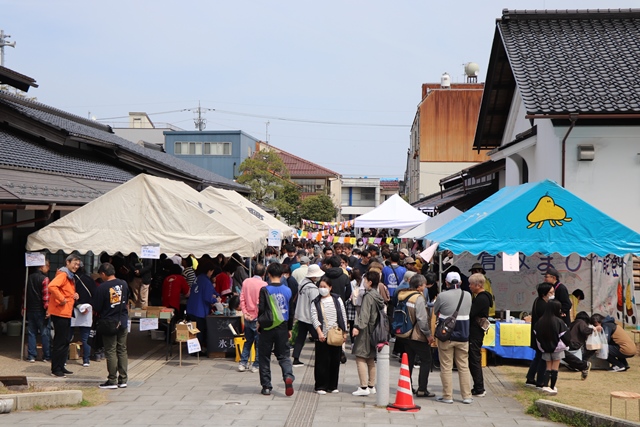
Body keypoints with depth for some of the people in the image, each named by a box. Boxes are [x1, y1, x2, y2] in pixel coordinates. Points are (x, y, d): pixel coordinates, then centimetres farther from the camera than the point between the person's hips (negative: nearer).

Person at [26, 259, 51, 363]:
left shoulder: (29, 278, 10)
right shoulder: (44, 279, -12)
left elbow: (25, 293, 15)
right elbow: (46, 296, -17)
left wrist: (25, 307, 21)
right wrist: (47, 308, -14)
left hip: (30, 310, 6)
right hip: (40, 310, -6)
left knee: (31, 332, 9)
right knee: (45, 333, 0)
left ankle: (31, 356, 7)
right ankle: (47, 356, 2)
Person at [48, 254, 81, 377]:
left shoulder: (70, 277, 17)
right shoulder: (63, 274, -14)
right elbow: (52, 286, -31)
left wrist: (74, 295, 9)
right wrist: (61, 299, -25)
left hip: (66, 313, 10)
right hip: (59, 313, -10)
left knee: (65, 342, 14)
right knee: (60, 342, -5)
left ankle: (61, 367, 21)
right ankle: (55, 369, 1)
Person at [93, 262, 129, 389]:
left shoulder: (102, 287, -15)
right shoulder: (123, 284, 2)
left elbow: (96, 308, -10)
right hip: (122, 322, 5)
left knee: (111, 351, 1)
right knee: (122, 350, 10)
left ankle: (112, 381, 5)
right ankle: (123, 380, 13)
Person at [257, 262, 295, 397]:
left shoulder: (265, 290, -9)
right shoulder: (288, 290, 1)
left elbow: (261, 309, -11)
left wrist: (259, 323, 7)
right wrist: (289, 328, 16)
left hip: (267, 327, -2)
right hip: (282, 327, 2)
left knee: (264, 356, 10)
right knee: (284, 355, 11)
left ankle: (266, 386, 12)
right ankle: (288, 376, -16)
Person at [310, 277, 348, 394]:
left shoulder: (337, 299, 7)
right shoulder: (316, 302, 4)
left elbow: (343, 316, 9)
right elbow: (314, 318, -4)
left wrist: (344, 332, 5)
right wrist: (319, 332, -16)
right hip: (322, 336, -2)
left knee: (335, 361, 6)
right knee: (322, 362, -2)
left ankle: (332, 386, 16)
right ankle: (320, 386, 5)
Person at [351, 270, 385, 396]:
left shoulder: (368, 296, -14)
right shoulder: (378, 296, 12)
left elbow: (364, 314, -22)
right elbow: (382, 312, 18)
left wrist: (357, 327, -25)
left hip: (366, 329, -9)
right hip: (375, 329, 9)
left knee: (361, 358, -7)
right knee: (371, 359, 15)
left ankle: (364, 387, -11)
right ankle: (371, 386, 18)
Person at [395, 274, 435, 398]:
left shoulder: (403, 295, 7)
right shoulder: (419, 298, -18)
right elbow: (422, 319, -21)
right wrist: (428, 334, -12)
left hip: (406, 335, 8)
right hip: (418, 336, -8)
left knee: (409, 361, 15)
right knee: (426, 361, 2)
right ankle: (422, 389, -1)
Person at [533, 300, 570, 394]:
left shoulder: (540, 321, -3)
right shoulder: (559, 321, -16)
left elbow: (536, 334, 4)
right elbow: (564, 335, -12)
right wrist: (565, 345, 5)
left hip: (546, 348, 4)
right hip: (557, 348, -4)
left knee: (548, 367, 13)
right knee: (555, 368, 6)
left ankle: (545, 385, -1)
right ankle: (552, 387, 8)